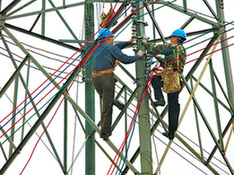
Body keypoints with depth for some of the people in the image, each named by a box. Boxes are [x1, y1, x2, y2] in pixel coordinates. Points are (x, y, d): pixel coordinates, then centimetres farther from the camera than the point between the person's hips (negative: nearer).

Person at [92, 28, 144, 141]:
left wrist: (128, 42, 39)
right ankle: (105, 132, 2)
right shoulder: (111, 48, 0)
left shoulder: (98, 49, 21)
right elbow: (125, 59, -3)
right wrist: (138, 56, 12)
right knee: (107, 105, -1)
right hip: (107, 77, -6)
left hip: (96, 78, 6)